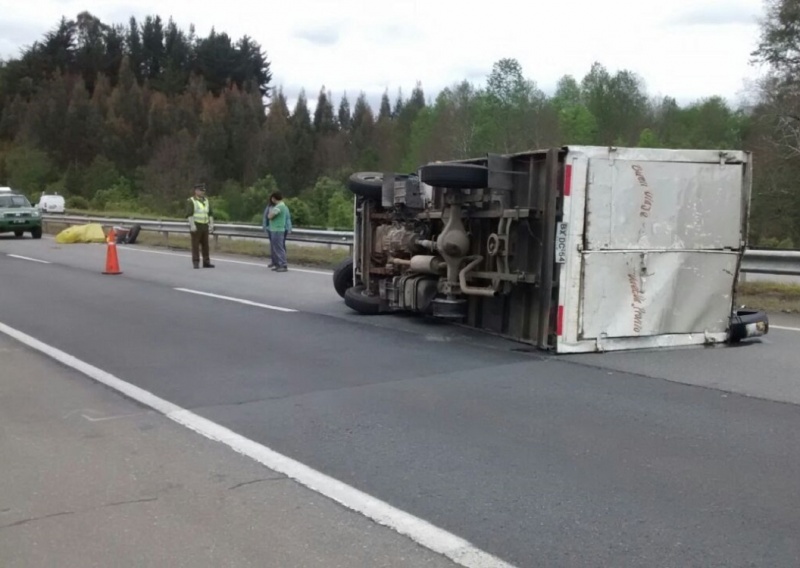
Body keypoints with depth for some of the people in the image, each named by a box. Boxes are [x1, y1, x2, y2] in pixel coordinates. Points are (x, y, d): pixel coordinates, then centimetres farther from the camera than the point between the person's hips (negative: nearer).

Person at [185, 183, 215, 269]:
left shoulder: (206, 201, 11)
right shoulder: (190, 201, -8)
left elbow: (210, 214, 11)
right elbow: (189, 214, -16)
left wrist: (211, 225, 0)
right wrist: (192, 225, -25)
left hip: (204, 226, 6)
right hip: (195, 226, -6)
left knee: (205, 245, 5)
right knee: (195, 245, -4)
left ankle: (206, 262, 9)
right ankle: (196, 263, 0)